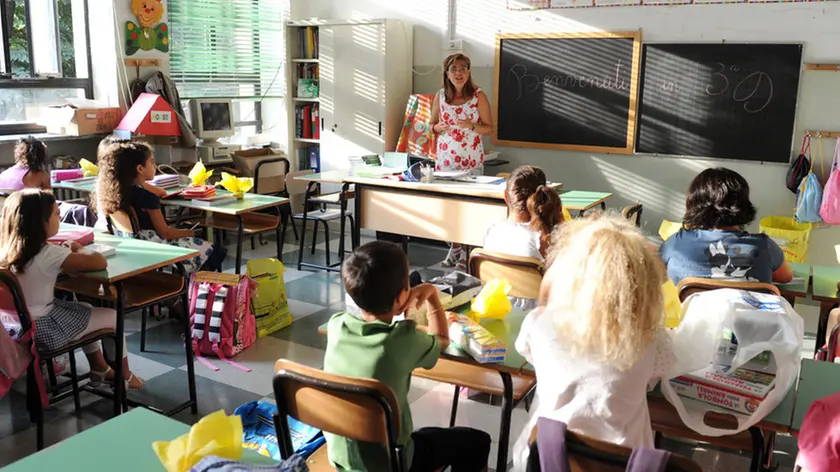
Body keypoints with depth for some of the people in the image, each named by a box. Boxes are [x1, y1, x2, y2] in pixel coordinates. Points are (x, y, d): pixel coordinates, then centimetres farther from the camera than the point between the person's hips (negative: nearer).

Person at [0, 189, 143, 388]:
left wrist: (69, 253, 2)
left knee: (86, 310, 30)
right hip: (43, 329, -8)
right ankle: (125, 377, 28)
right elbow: (100, 263, -24)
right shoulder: (49, 254, -26)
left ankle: (100, 369, 41)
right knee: (113, 317, 10)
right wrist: (79, 253, -4)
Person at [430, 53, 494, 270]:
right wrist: (438, 127, -8)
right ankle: (454, 247, 19)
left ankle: (466, 252, 5)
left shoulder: (478, 96, -3)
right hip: (445, 156, 3)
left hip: (471, 158, -3)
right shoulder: (440, 96, 6)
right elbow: (432, 125, 15)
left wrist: (471, 125, -17)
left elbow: (489, 128, 1)